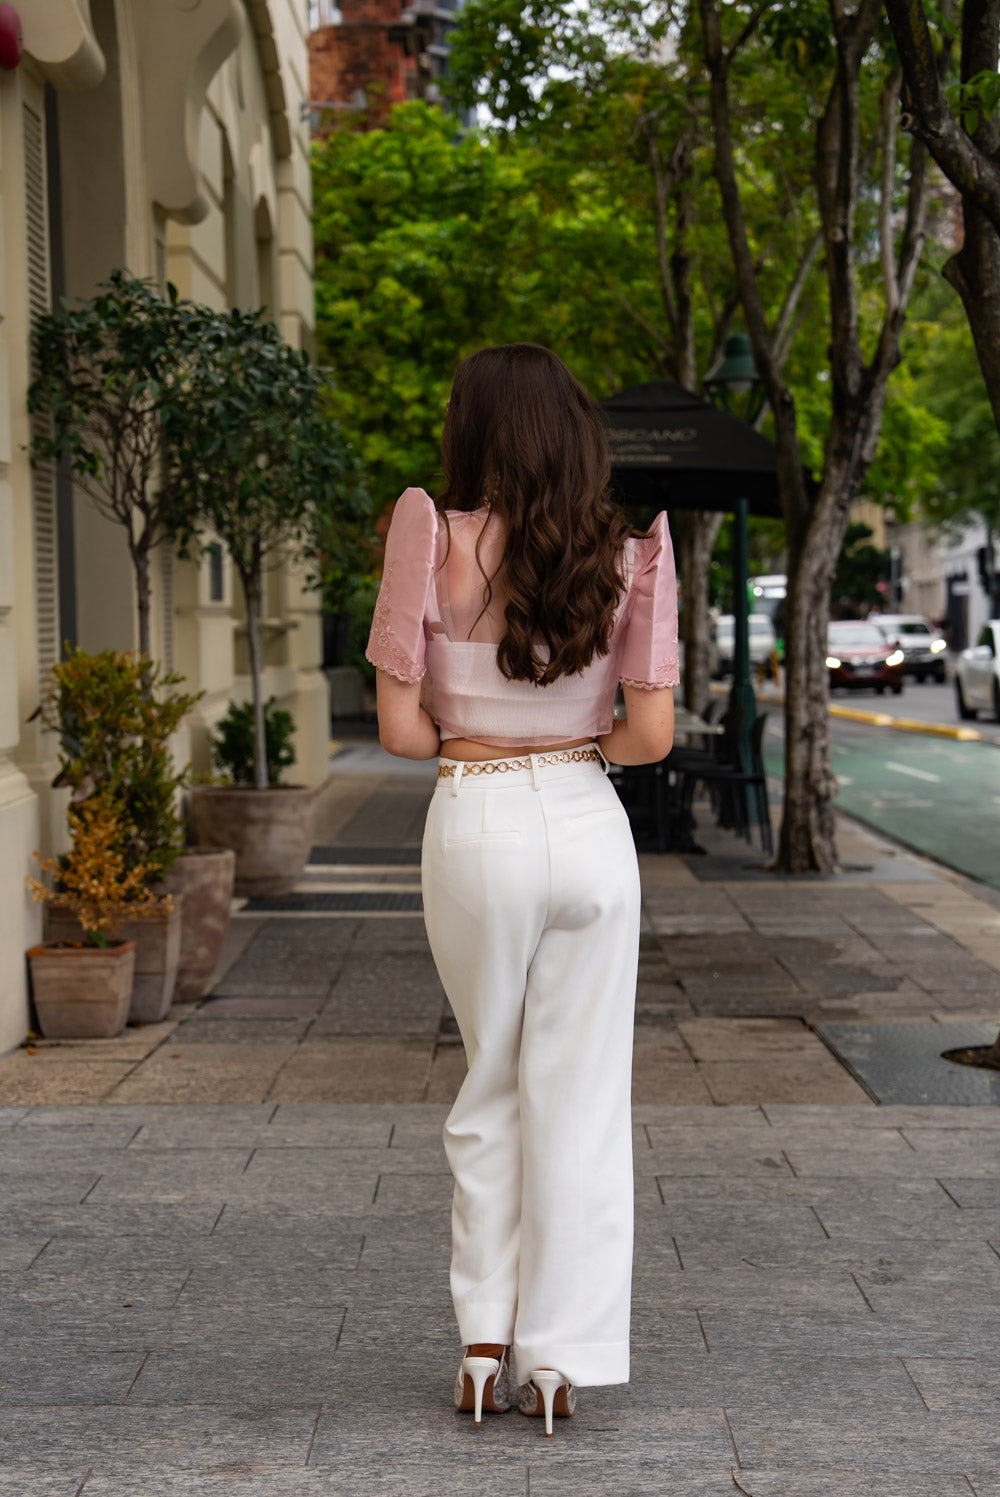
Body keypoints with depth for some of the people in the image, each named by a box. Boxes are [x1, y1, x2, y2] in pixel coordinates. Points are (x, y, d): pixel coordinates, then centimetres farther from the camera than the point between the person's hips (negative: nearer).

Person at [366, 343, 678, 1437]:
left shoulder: (434, 539, -7)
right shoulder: (627, 555, -2)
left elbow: (400, 728, -8)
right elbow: (651, 735, -5)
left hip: (474, 826, -1)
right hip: (587, 824, 1)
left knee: (490, 1090, 16)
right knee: (579, 1097, 8)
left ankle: (484, 1347, 19)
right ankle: (558, 1358, 11)